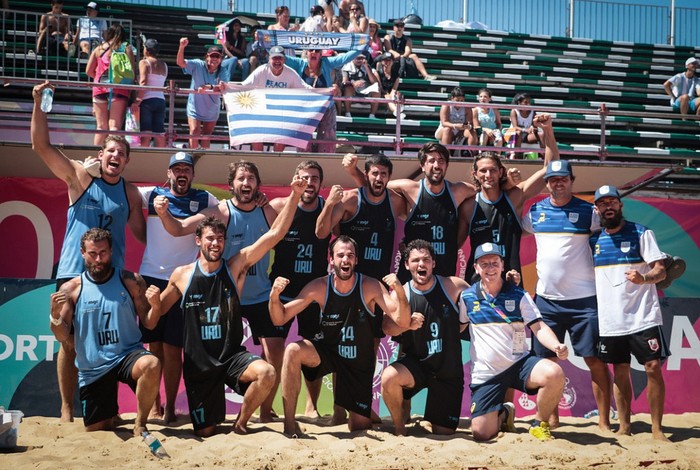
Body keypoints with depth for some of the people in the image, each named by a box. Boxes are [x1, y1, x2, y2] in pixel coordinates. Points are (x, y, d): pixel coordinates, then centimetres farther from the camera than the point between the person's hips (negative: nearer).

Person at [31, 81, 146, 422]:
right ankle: (66, 409, 12)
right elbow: (41, 145, -6)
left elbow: (142, 234, 15)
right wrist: (39, 103, -12)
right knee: (70, 343, 2)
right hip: (73, 273, -2)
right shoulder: (79, 178, 1)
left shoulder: (130, 193, 8)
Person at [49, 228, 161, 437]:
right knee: (96, 430, 8)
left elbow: (149, 324, -1)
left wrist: (154, 305, -22)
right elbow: (62, 337, -2)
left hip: (127, 355, -1)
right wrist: (55, 314, -21)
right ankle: (112, 415, 46)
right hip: (92, 368, 2)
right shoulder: (71, 289, 0)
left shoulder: (131, 281, 0)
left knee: (151, 365, -37)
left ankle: (140, 424, -13)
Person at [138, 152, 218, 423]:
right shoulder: (152, 195, 8)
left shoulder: (205, 200, 6)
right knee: (154, 346, 5)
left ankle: (170, 407, 9)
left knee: (173, 348, -2)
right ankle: (154, 405, 17)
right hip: (151, 277, 1)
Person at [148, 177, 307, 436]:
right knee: (205, 432, 3)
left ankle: (241, 422, -4)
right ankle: (212, 413, 42)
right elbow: (159, 310, 12)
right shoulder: (181, 275, -2)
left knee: (267, 373, -32)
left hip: (233, 356, 0)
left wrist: (295, 195, -19)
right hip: (198, 363, 0)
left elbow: (275, 234, -11)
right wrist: (153, 301, -13)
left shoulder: (236, 266, -4)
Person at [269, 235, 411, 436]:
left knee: (360, 427, 4)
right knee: (293, 351, -31)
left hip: (360, 360, 0)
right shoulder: (319, 287, -15)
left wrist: (400, 292, -43)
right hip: (328, 351, 0)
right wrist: (274, 296, -35)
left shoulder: (371, 287, -18)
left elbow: (402, 322, -25)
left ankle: (363, 411, 43)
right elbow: (279, 319, -13)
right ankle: (290, 423, -20)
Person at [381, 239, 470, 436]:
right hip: (415, 363, 0)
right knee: (389, 377, -34)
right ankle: (399, 427, -7)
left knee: (444, 433, 5)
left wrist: (463, 323, -9)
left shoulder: (454, 286, -9)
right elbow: (388, 329, -6)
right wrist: (407, 325, -24)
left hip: (449, 369, 1)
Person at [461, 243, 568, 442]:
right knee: (481, 434, -9)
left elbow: (539, 327, -8)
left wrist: (557, 346, -26)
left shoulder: (519, 295, 0)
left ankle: (540, 424, -4)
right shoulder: (466, 298, 1)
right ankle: (503, 414, 29)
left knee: (555, 374, -32)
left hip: (520, 363, 0)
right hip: (485, 373, 0)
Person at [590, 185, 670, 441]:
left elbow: (661, 270, -6)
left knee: (653, 368, -5)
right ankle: (624, 426, 17)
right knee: (620, 372, 8)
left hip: (643, 317, -3)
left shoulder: (641, 233, 0)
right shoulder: (594, 240, 10)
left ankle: (657, 427, 4)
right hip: (610, 320, 3)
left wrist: (644, 278, -26)